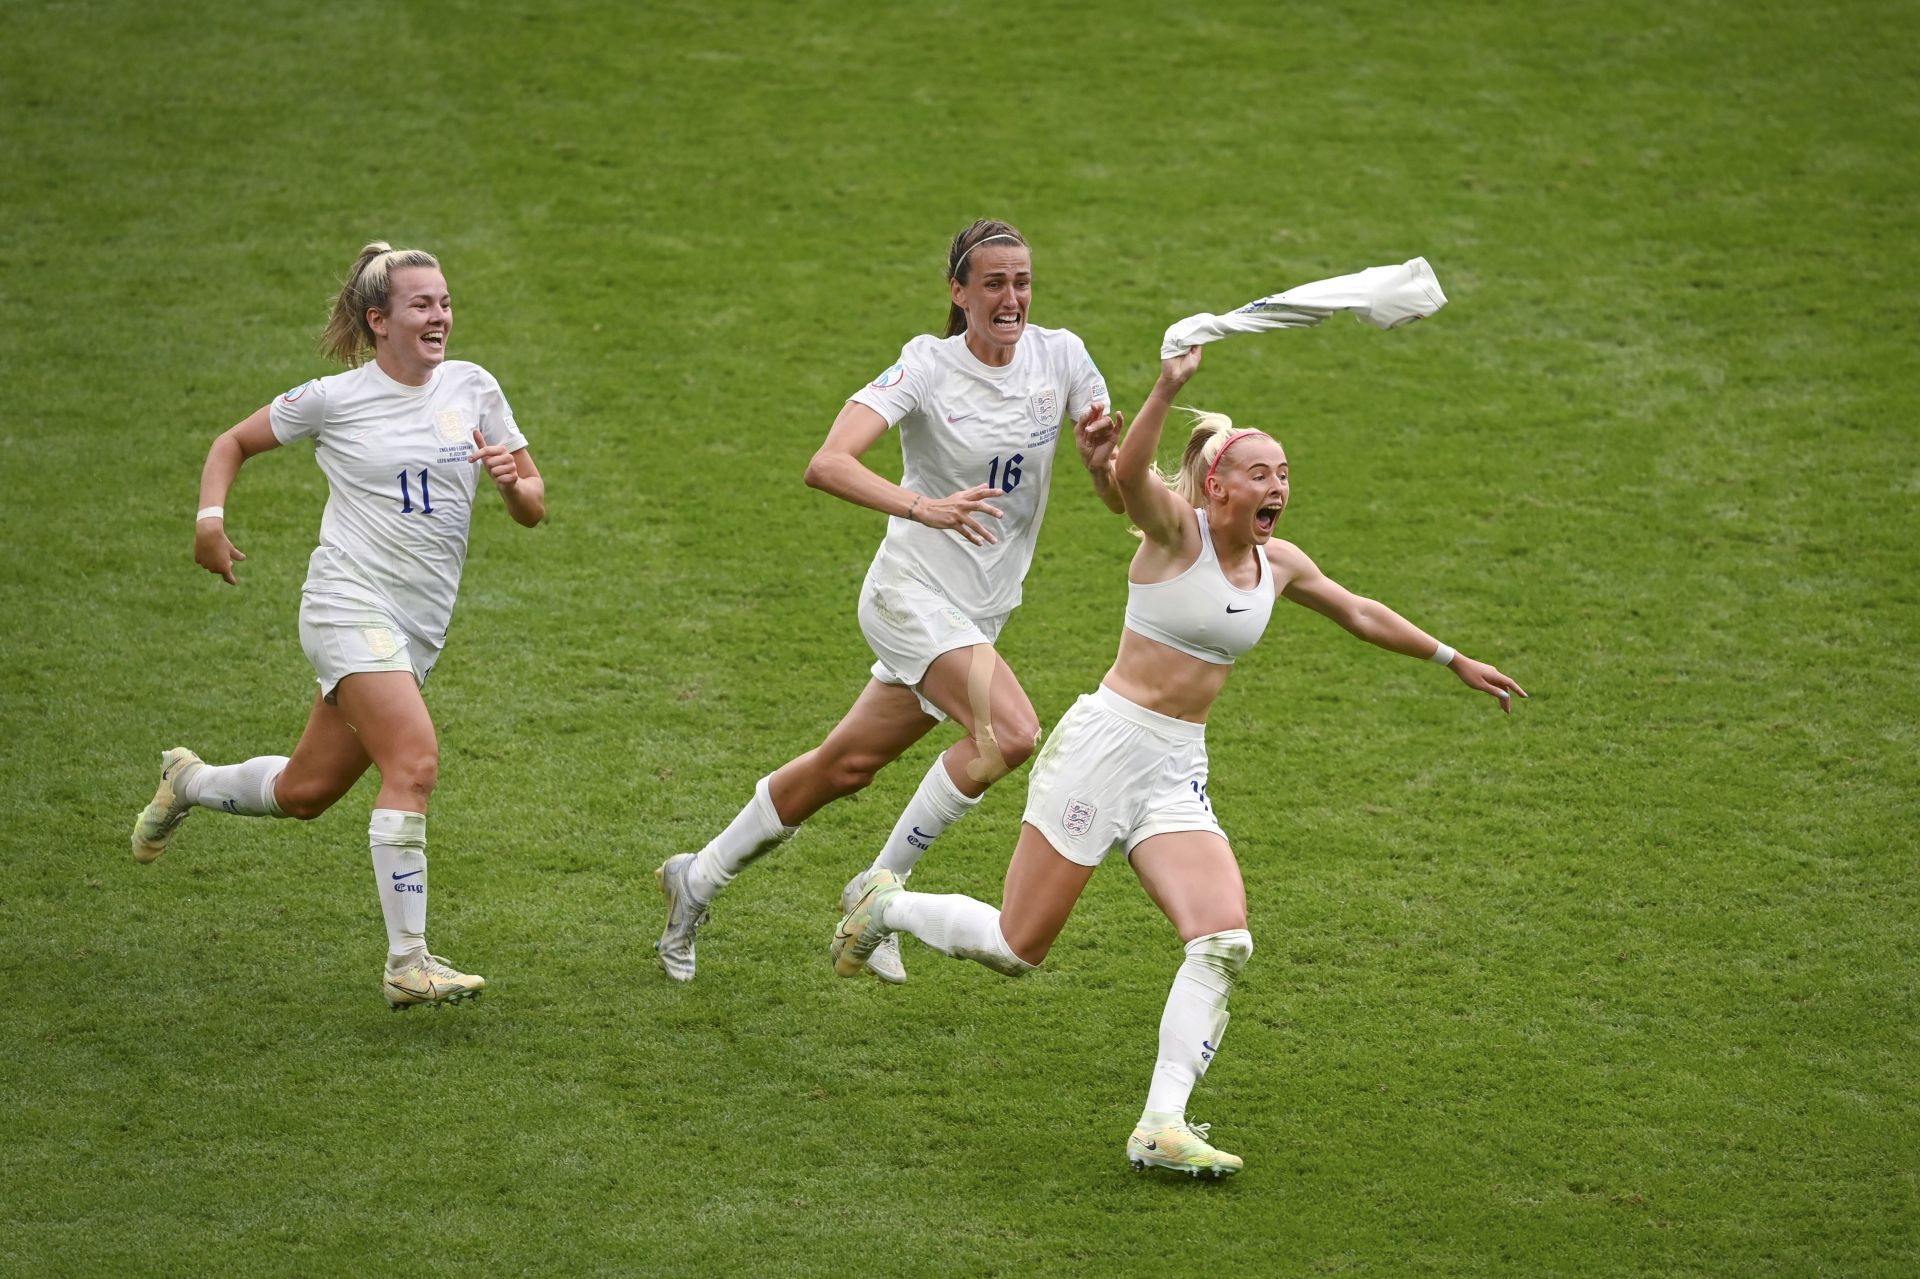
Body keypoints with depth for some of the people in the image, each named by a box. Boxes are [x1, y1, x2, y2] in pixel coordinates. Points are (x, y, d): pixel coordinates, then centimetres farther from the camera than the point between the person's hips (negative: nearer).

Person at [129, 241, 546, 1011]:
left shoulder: (472, 388, 7)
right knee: (414, 760, -24)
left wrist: (513, 482, -11)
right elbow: (236, 441, 12)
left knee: (305, 792, 13)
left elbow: (533, 508, 12)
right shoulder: (335, 398, -3)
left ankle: (189, 782, 44)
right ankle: (406, 964, -22)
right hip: (349, 604, -6)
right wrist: (210, 516, -5)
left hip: (417, 629, 6)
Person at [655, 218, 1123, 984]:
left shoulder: (1060, 357, 0)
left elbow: (1119, 499, 3)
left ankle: (698, 879, 32)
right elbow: (827, 465, -28)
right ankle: (880, 888, -10)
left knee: (848, 764, 14)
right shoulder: (929, 367, -14)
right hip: (912, 594, -6)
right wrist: (923, 507, -43)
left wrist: (1100, 457, -20)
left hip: (981, 612, 6)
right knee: (1011, 733, -26)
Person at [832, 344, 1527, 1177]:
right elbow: (1128, 474, -33)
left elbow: (1362, 615, 27)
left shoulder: (1279, 565, 9)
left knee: (1224, 942, -16)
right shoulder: (1176, 530, -10)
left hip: (1179, 772, 6)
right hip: (1105, 745, -6)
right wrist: (1168, 389, -48)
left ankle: (1161, 1128, -16)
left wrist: (1454, 660, 33)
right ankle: (887, 906, 29)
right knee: (1018, 948, 0)